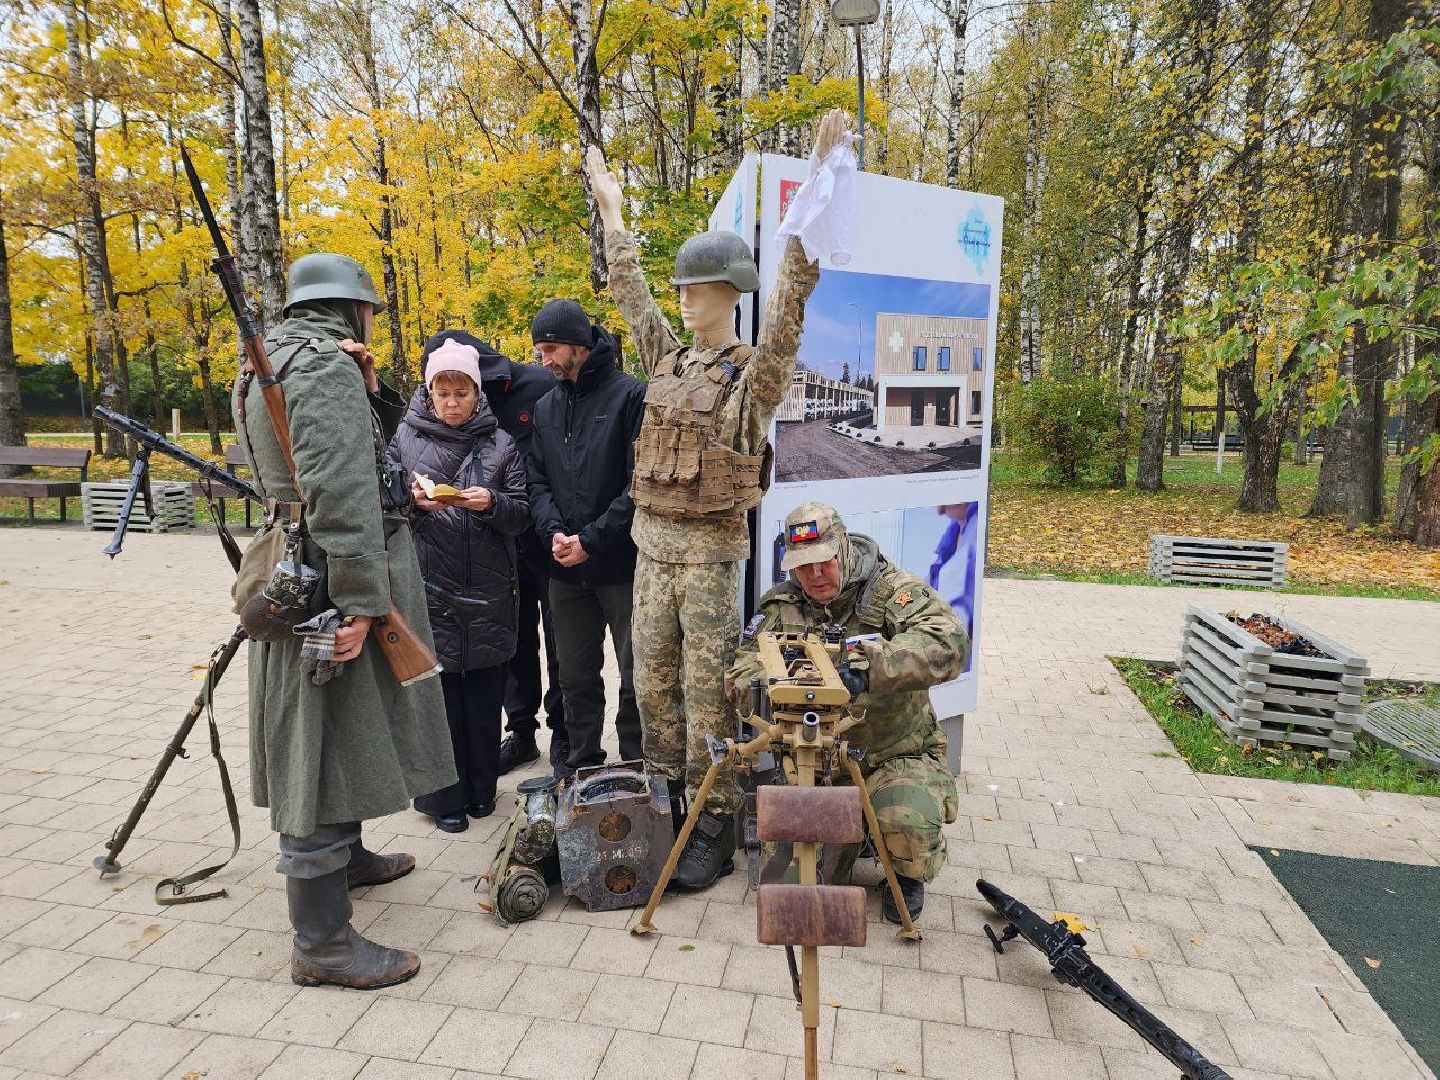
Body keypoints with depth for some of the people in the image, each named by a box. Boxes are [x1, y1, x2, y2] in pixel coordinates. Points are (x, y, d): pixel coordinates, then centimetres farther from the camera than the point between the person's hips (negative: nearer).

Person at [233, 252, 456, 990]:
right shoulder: (328, 367, -15)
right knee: (328, 742, -4)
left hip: (298, 571, 11)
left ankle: (345, 856, 43)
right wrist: (360, 600, -26)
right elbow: (340, 492, -25)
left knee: (338, 738, 24)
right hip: (332, 583, -11)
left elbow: (365, 443, 19)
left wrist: (371, 389, 4)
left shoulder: (273, 363, 17)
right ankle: (322, 942, 6)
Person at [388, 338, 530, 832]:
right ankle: (443, 796, 16)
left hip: (488, 591, 1)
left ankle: (481, 789, 25)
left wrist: (492, 503, -17)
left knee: (485, 694, 8)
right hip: (429, 587, 0)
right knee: (437, 689, 2)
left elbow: (522, 514, 3)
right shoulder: (405, 439, 5)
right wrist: (412, 502, -13)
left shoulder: (500, 443, 6)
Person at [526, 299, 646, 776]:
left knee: (636, 676, 6)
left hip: (623, 563, -5)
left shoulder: (632, 395, -8)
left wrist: (591, 540, -16)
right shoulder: (546, 407, 12)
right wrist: (554, 531, -10)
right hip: (566, 570, 6)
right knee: (576, 676, 15)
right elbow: (537, 481, 10)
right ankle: (581, 764, 30)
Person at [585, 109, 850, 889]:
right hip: (652, 541, 6)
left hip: (711, 547, -6)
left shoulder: (757, 373, -5)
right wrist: (613, 215, 25)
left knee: (708, 685, -1)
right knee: (654, 679, 12)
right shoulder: (667, 360, 11)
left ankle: (714, 826, 11)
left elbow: (790, 302, -17)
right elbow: (630, 295, 20)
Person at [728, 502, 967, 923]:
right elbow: (742, 668, -2)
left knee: (909, 823, -31)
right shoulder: (781, 606, 2)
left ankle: (908, 875, 11)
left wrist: (868, 668, -44)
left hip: (896, 754, -3)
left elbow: (948, 642, -30)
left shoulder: (892, 590, -12)